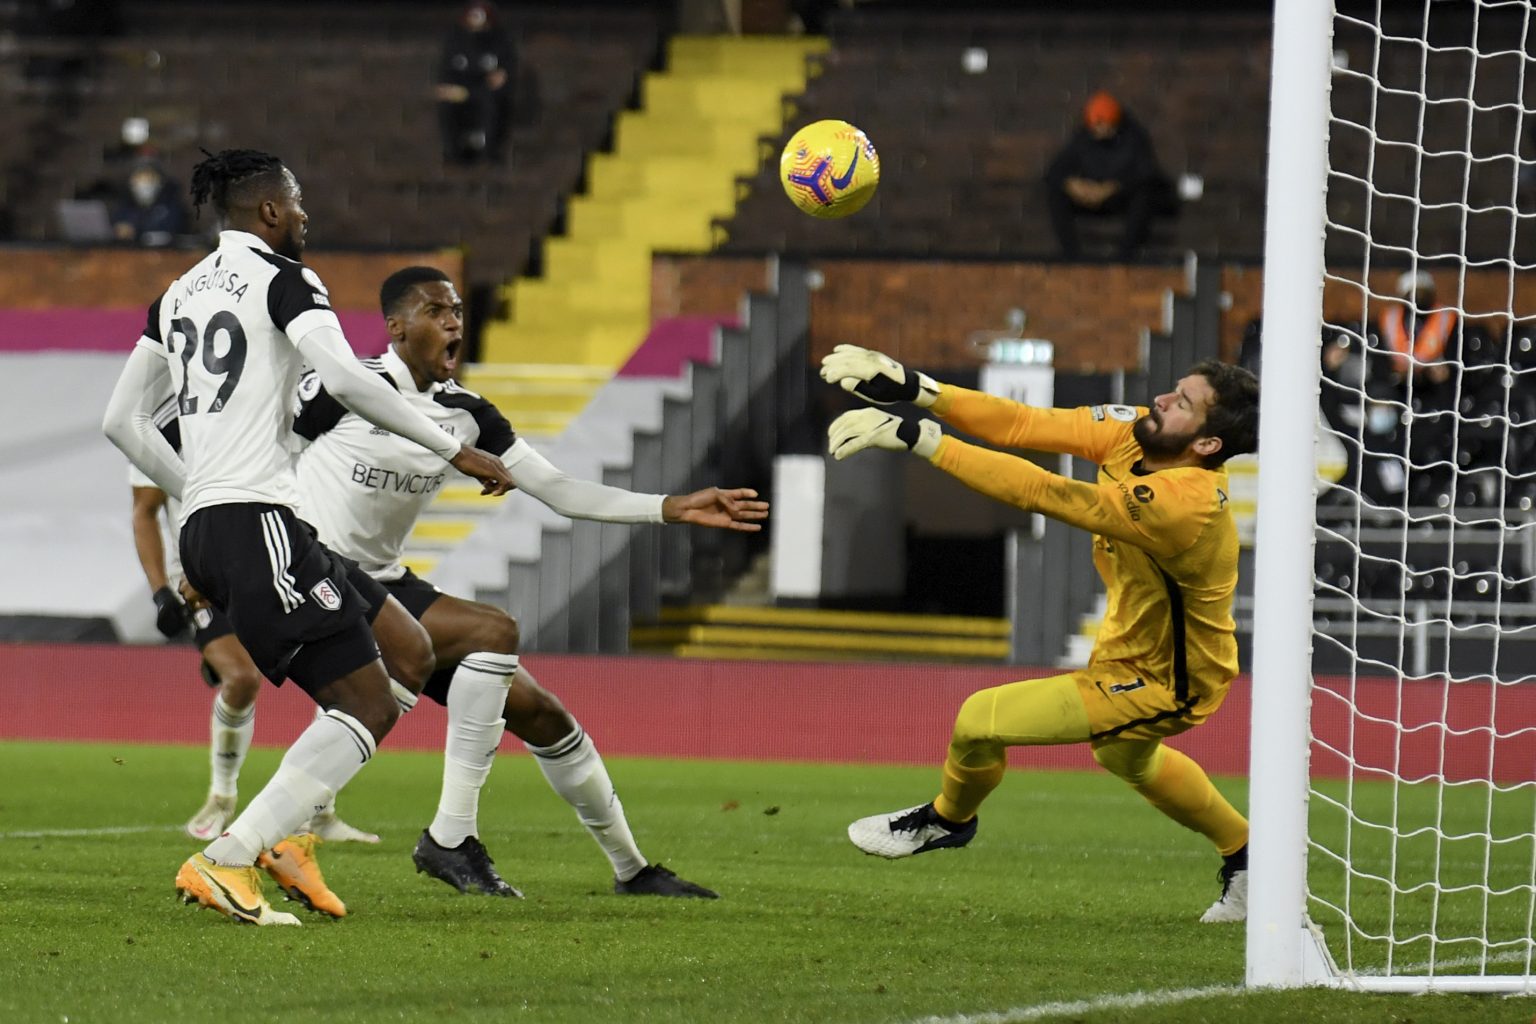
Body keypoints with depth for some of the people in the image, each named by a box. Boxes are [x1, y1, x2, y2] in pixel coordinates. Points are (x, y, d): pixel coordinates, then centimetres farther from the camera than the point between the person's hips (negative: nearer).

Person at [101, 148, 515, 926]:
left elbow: (121, 421, 21)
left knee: (408, 653, 16)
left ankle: (284, 831, 6)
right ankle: (224, 863, -16)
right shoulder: (283, 279, -4)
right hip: (260, 522, -9)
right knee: (367, 709, -7)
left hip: (203, 534, 9)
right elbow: (344, 378, -19)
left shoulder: (179, 295, 20)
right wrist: (455, 451, -14)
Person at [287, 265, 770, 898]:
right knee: (493, 632, -27)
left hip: (385, 583, 8)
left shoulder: (467, 415, 7)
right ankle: (451, 838, -23)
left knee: (538, 713, 6)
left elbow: (558, 491, 8)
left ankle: (630, 869, 22)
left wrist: (675, 509, 0)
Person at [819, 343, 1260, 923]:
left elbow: (1038, 492, -42)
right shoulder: (1132, 434, -14)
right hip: (1133, 648, 9)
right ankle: (1243, 856, 54)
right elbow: (1023, 425, -17)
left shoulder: (1182, 503, -39)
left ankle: (949, 819, 26)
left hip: (1162, 686, -9)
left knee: (980, 721, -7)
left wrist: (918, 439, -42)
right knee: (1125, 757, 36)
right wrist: (913, 390, -28)